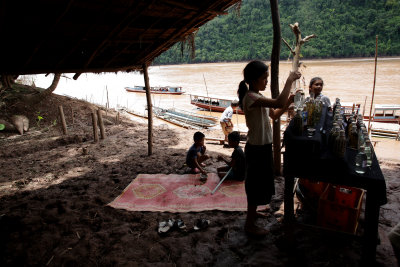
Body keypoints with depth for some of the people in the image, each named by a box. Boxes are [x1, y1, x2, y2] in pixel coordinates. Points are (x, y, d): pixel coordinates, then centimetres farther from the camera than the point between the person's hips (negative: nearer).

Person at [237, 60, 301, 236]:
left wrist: (289, 101, 2)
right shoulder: (251, 97, -23)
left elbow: (274, 115, 16)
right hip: (257, 149, -10)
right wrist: (290, 80, -25)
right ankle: (250, 225, 17)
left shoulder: (257, 97, 9)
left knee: (258, 183, 23)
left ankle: (252, 212, 42)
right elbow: (278, 103, -37)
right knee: (255, 184, 2)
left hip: (263, 146, 10)